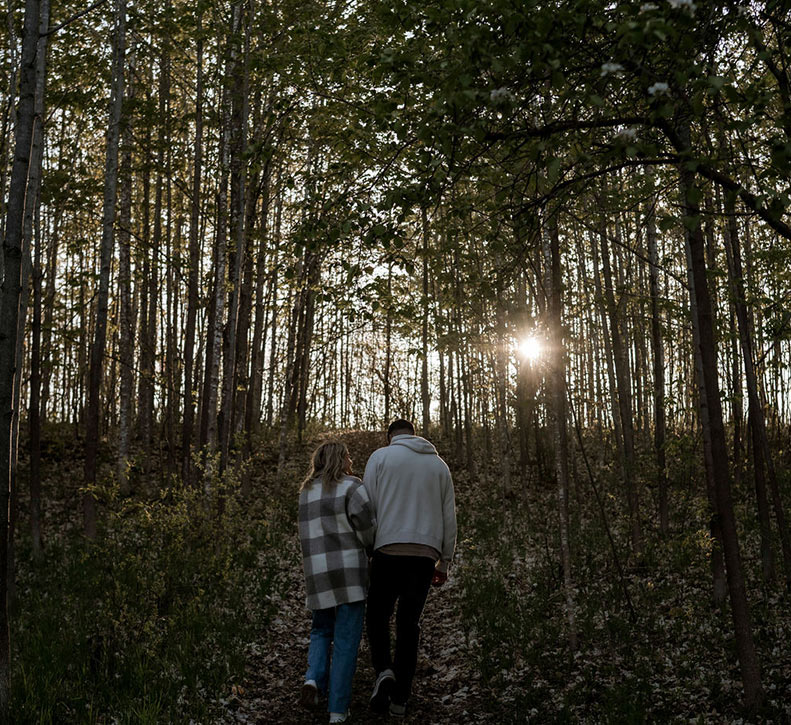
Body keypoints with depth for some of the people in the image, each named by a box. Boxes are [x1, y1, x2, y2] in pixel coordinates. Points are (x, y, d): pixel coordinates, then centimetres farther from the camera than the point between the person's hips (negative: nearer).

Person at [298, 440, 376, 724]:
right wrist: (375, 552, 11)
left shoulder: (307, 492, 14)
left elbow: (328, 527, 12)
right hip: (349, 572, -5)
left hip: (317, 573, 5)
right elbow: (367, 528, -9)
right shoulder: (351, 486, -4)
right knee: (346, 640, 2)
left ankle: (314, 678, -2)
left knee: (321, 629, 22)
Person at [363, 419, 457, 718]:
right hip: (426, 553, 3)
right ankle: (400, 697, 6)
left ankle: (384, 670, -9)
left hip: (389, 549, -2)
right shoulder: (438, 464, 17)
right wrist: (444, 562, 19)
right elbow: (449, 516, 15)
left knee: (378, 615, 12)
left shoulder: (381, 457, 7)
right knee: (409, 623, 7)